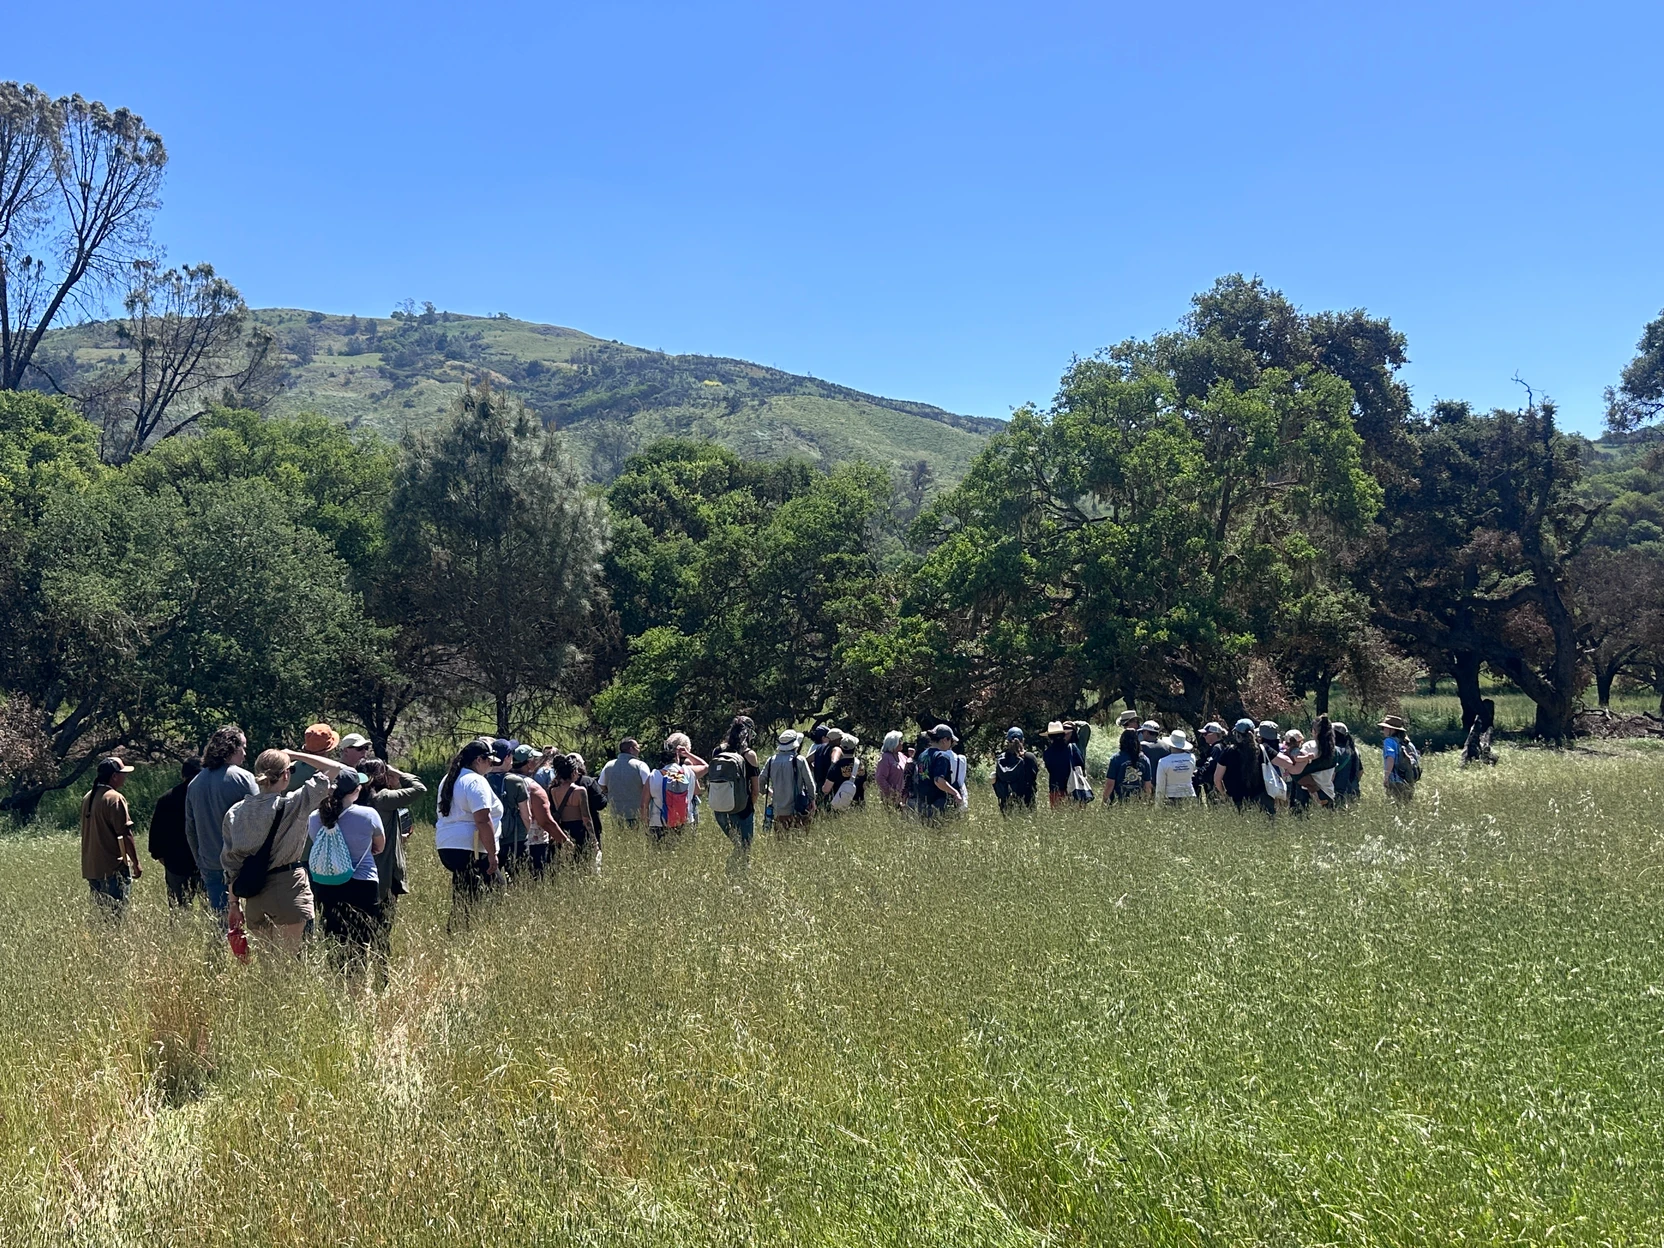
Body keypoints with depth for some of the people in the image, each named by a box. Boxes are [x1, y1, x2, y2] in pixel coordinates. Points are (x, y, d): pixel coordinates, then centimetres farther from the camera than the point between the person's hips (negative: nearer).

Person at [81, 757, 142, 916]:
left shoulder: (87, 798, 12)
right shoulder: (115, 798, -13)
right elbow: (125, 835, -15)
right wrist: (136, 863, -8)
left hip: (91, 867, 8)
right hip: (113, 867, -8)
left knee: (100, 913, 12)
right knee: (116, 913, -5)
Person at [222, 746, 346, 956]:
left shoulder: (235, 812, 4)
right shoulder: (293, 805, -9)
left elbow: (231, 863, 8)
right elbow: (334, 768, -4)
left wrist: (234, 903, 16)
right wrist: (294, 755, 5)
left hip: (253, 897, 5)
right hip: (289, 890, -5)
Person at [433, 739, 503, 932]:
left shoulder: (449, 779, 18)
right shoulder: (476, 781, -11)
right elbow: (483, 820, -18)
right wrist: (492, 854, -16)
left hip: (446, 846, 9)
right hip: (470, 850, -9)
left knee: (461, 900, 11)